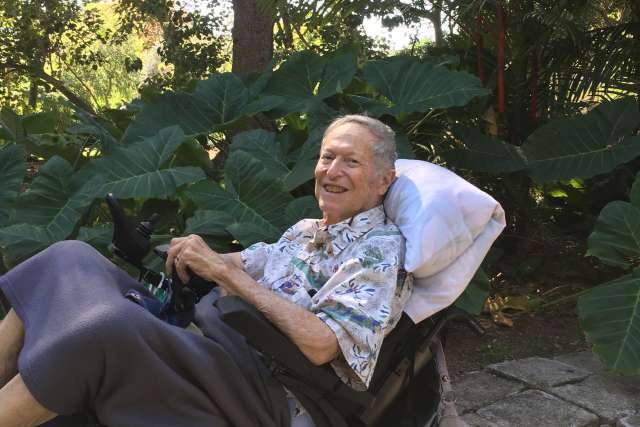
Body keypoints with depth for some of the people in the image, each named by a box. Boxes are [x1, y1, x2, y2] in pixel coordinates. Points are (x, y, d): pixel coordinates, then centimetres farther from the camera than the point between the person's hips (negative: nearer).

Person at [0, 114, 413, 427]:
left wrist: (225, 271, -13)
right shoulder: (306, 230, 24)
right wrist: (198, 255, 2)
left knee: (109, 326, -35)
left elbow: (320, 345, -17)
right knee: (72, 261, -5)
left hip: (261, 387, -8)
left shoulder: (382, 248, -3)